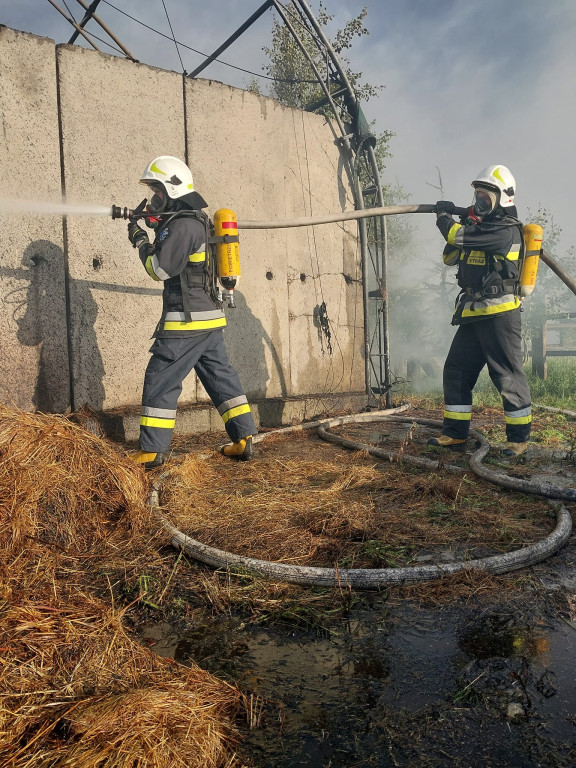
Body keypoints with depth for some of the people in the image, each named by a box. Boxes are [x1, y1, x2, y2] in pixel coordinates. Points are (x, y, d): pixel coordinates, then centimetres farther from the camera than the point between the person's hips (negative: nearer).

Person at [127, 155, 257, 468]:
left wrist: (140, 240, 1)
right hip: (210, 318, 10)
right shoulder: (196, 219, 17)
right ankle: (243, 441, 17)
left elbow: (161, 269, -14)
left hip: (187, 320, -10)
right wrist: (157, 224, 16)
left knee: (160, 381, -2)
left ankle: (152, 451, 4)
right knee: (220, 376, 12)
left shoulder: (183, 225, -14)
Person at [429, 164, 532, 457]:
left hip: (499, 314, -9)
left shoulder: (506, 230, -12)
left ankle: (518, 437, 9)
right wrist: (454, 223, 6)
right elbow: (450, 257, 20)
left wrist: (444, 218, -2)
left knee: (508, 375, -3)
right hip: (472, 314, 9)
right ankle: (455, 432, 16)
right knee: (456, 371, 8)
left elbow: (462, 237, -21)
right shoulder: (479, 226, 18)